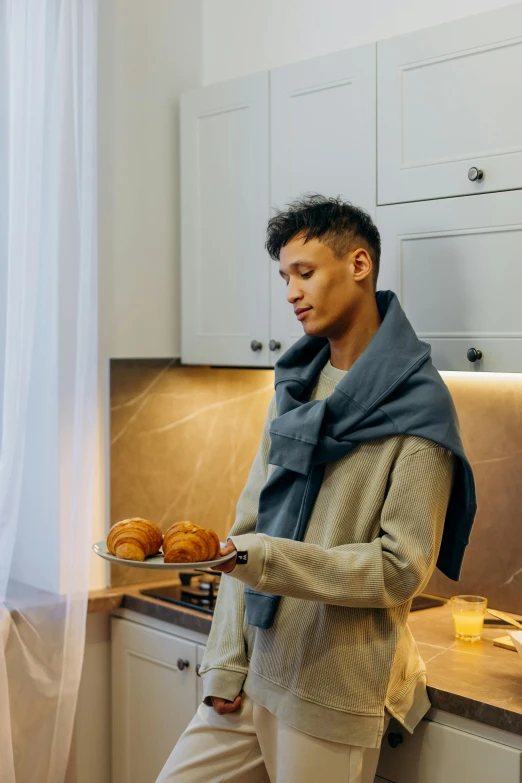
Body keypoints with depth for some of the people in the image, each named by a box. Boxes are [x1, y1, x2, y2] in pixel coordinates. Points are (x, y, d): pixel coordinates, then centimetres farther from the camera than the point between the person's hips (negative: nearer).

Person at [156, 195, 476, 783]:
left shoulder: (417, 408, -10)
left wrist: (259, 558, -23)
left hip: (336, 700, -6)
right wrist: (226, 661, 0)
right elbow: (248, 525, 7)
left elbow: (402, 568, -15)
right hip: (255, 673, 6)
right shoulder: (293, 386, 9)